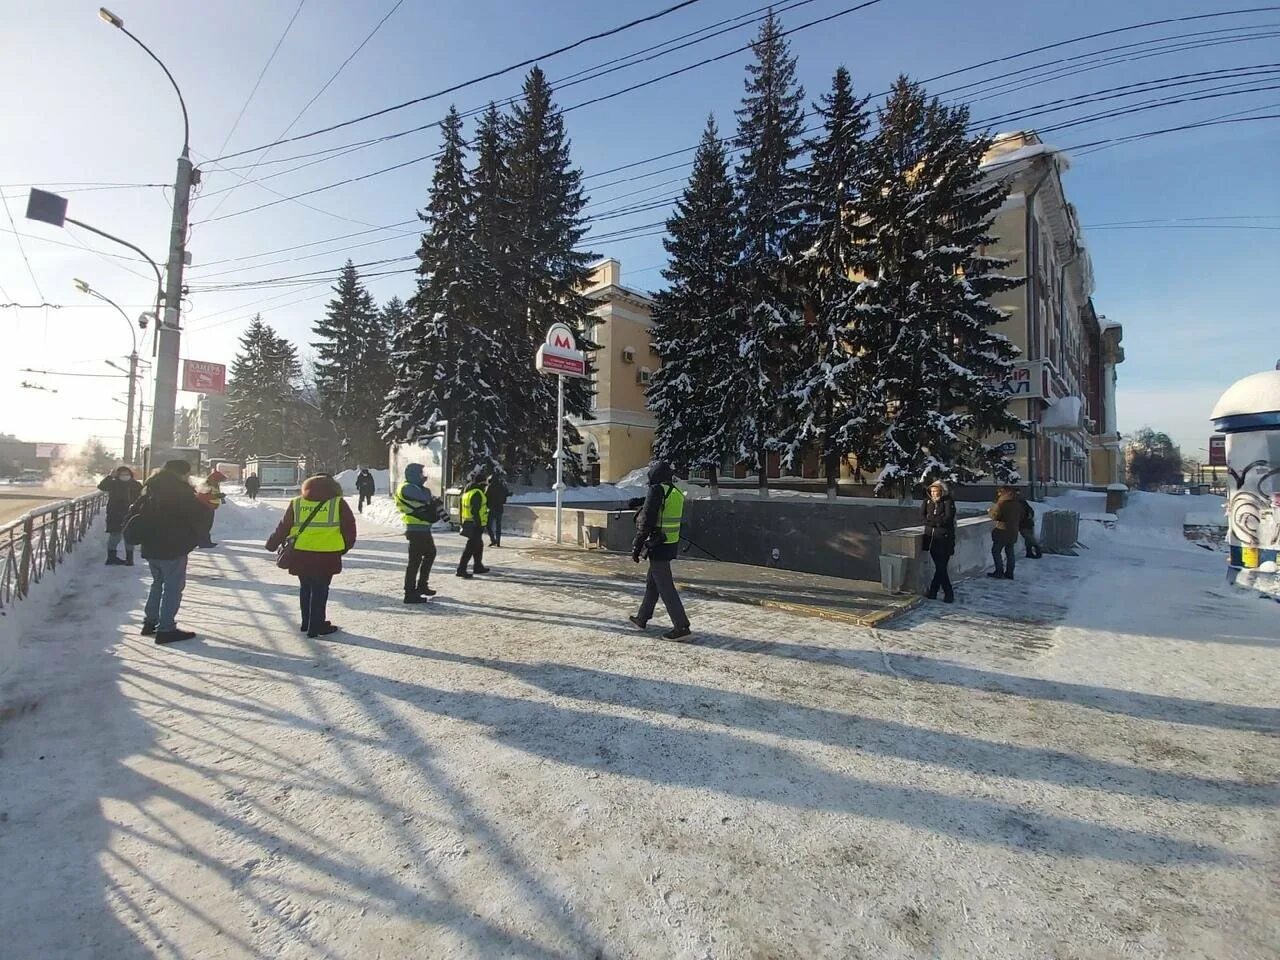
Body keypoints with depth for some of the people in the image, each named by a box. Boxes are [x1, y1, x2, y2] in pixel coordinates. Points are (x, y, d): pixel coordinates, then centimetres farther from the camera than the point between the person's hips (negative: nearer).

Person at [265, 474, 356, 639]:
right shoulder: (338, 503, -1)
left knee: (305, 588, 20)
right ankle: (316, 627, 9)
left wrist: (272, 544, 25)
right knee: (320, 590, 5)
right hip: (327, 556, -4)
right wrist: (344, 547, 16)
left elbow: (283, 528, 11)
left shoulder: (295, 503, 8)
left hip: (300, 555, 4)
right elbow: (349, 529, 1)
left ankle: (307, 623, 30)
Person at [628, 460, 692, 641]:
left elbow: (647, 521, -17)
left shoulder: (657, 490, -15)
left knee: (665, 587, -4)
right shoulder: (677, 492, 10)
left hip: (658, 546, -9)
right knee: (652, 582, 20)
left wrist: (637, 546, -11)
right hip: (672, 544, 9)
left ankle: (682, 627, -3)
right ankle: (642, 618, 32)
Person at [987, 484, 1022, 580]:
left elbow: (995, 516, -16)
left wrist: (990, 510, 3)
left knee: (995, 550, 0)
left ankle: (999, 571, -3)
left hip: (1003, 531, -8)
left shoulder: (1003, 502, -15)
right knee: (1009, 552, 12)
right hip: (1013, 532, 8)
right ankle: (1009, 573, 15)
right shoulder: (1018, 503, 10)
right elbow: (1021, 518, 17)